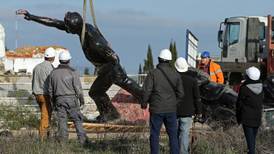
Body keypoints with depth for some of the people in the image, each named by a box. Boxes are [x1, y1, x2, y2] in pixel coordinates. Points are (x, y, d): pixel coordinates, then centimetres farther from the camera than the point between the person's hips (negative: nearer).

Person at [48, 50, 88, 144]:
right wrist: (81, 99, 4)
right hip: (71, 99, -3)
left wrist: (54, 103, 19)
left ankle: (63, 141, 3)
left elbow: (51, 90, 9)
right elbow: (78, 87, -8)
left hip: (59, 100, 3)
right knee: (77, 120, 4)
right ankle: (82, 139, 1)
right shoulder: (72, 72, -8)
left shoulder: (53, 72, 4)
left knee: (62, 121, 5)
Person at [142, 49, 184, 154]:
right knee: (173, 135, 10)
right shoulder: (175, 74, 0)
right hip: (171, 110, 2)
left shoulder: (153, 73, -10)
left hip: (156, 110, -2)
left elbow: (146, 91, -12)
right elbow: (180, 93, 3)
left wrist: (144, 103, 5)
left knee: (155, 135, 7)